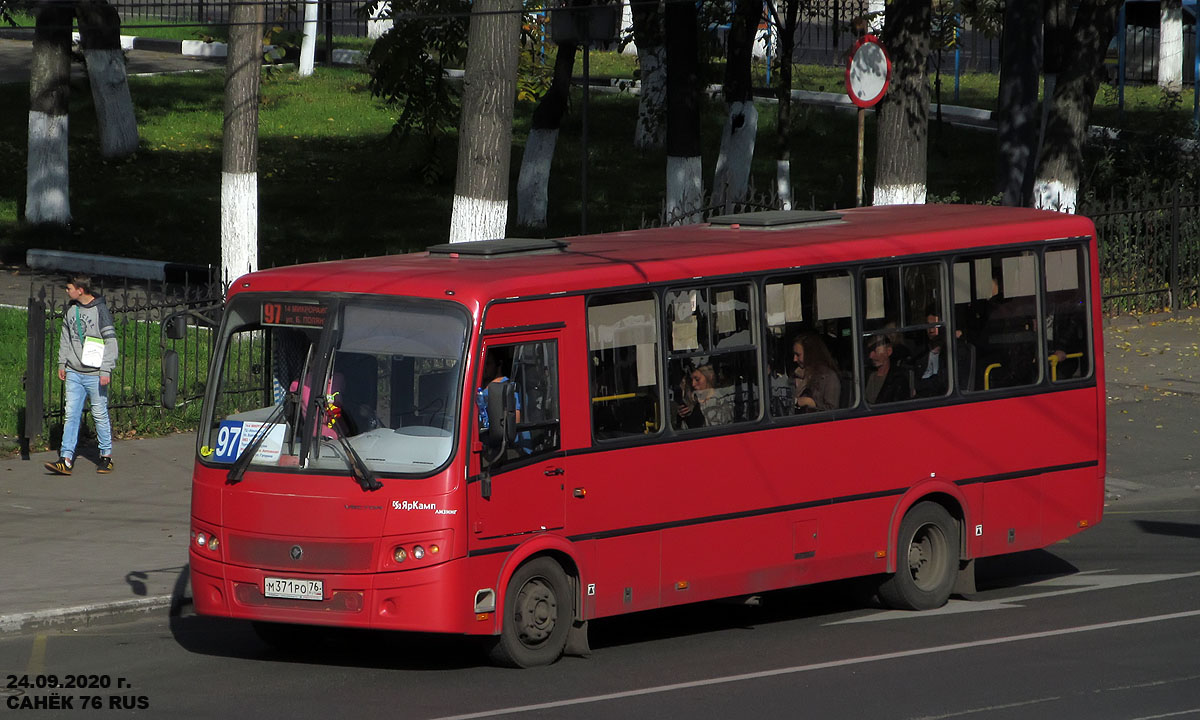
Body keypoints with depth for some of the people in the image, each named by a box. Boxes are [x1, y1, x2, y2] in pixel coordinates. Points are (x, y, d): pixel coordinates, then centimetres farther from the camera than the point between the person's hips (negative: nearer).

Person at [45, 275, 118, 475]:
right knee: (70, 415, -1)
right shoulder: (71, 309, 8)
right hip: (74, 372, 5)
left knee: (100, 414, 3)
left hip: (94, 374, -5)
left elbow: (111, 341, -10)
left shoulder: (100, 310, -10)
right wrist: (62, 363, 14)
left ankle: (106, 456, 17)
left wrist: (106, 370, -14)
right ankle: (66, 459, -4)